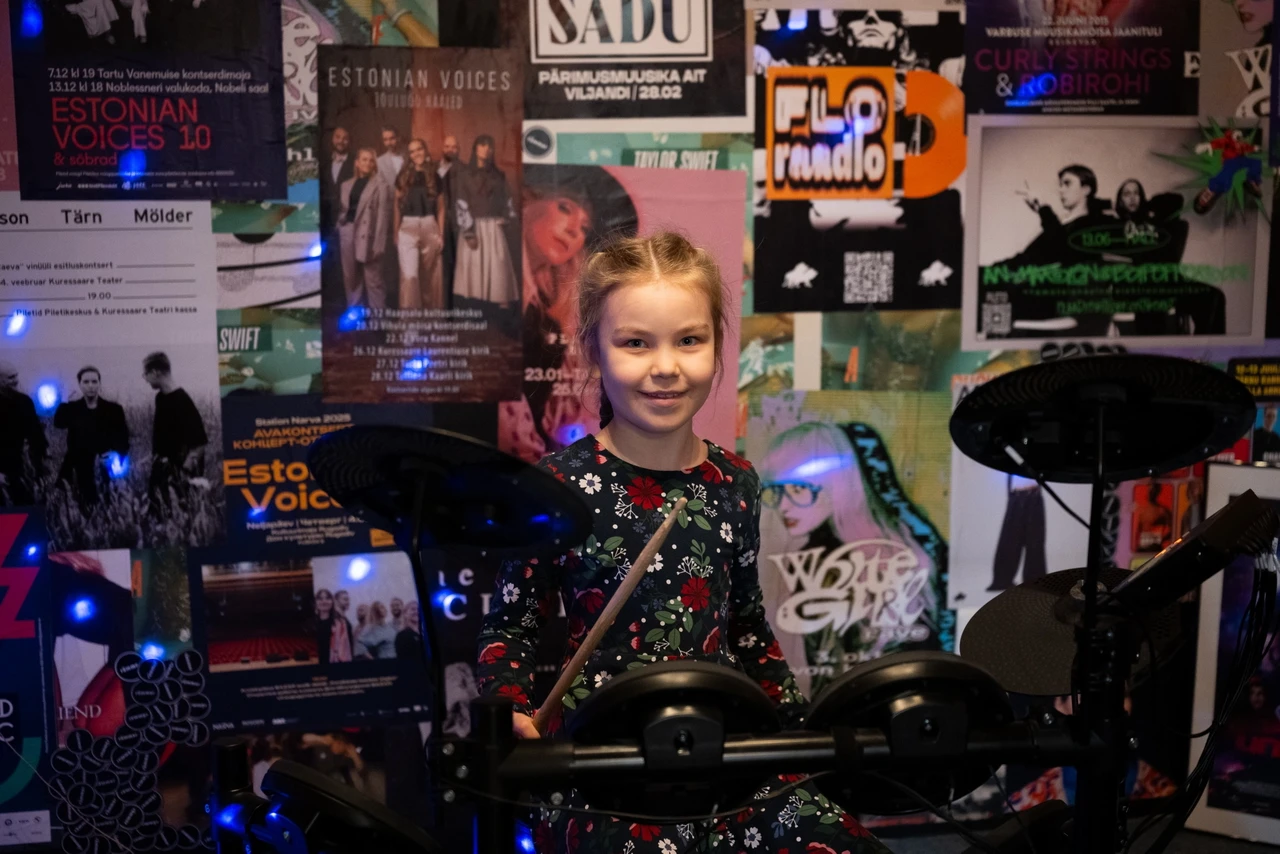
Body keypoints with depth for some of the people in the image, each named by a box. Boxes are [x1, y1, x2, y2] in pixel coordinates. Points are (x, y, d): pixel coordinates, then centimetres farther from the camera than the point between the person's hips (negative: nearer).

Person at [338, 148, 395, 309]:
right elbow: (342, 211, 17)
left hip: (367, 236, -6)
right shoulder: (347, 185, 15)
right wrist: (340, 233, 8)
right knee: (350, 278, 10)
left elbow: (383, 215, -8)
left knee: (373, 280, -5)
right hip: (348, 234, 6)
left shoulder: (380, 185, -3)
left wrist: (379, 243, -15)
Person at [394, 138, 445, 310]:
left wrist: (441, 234, 4)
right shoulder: (403, 177, 4)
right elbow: (397, 207, 7)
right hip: (408, 228, -1)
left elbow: (440, 209, 9)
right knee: (409, 275, -12)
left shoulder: (434, 178, 6)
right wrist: (396, 234, 6)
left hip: (430, 228, 2)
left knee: (430, 275, 8)